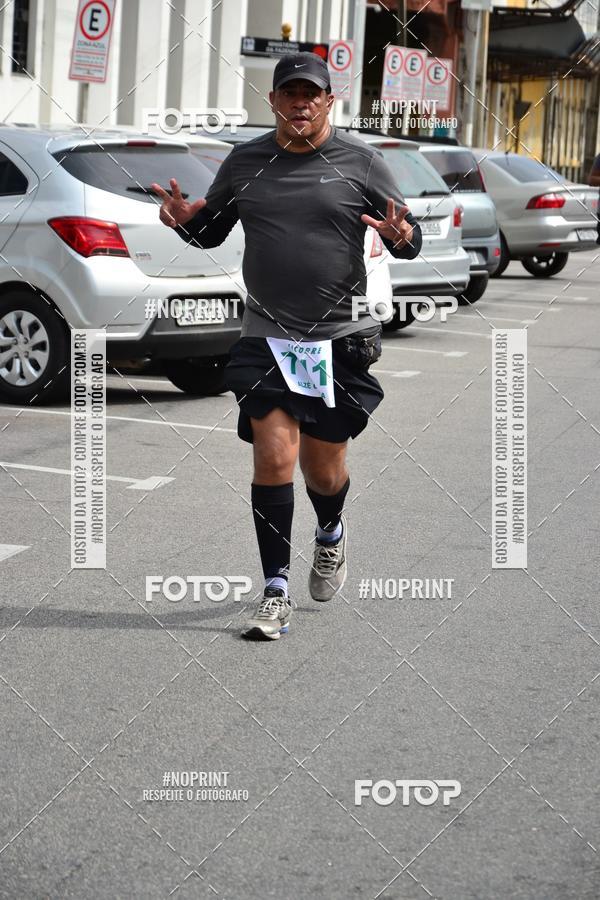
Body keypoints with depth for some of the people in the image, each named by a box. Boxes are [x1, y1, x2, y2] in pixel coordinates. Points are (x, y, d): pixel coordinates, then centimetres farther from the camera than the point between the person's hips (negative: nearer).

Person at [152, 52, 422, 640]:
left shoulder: (360, 162, 0)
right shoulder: (244, 162, 6)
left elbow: (409, 237, 4)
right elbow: (212, 232, 18)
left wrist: (402, 237, -20)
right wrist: (184, 220, -5)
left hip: (340, 339, -1)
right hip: (266, 336, 1)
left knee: (323, 470, 7)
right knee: (273, 456, -11)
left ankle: (331, 536, 42)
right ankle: (275, 595, -2)